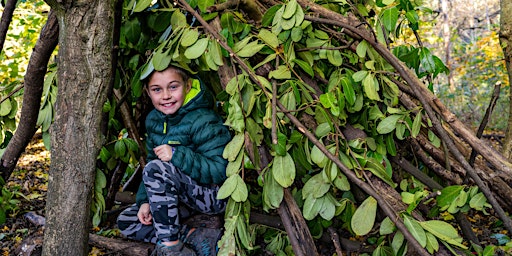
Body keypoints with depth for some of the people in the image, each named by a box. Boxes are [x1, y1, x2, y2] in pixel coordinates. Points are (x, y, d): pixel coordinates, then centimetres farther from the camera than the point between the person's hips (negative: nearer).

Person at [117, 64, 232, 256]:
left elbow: (220, 170, -25)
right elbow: (151, 158, 11)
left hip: (215, 196, -9)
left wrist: (177, 155, -34)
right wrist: (145, 200, -2)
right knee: (125, 221, 1)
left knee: (156, 168, -30)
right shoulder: (153, 120, 3)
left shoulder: (203, 122, -21)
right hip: (183, 198, 9)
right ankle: (197, 238, -12)